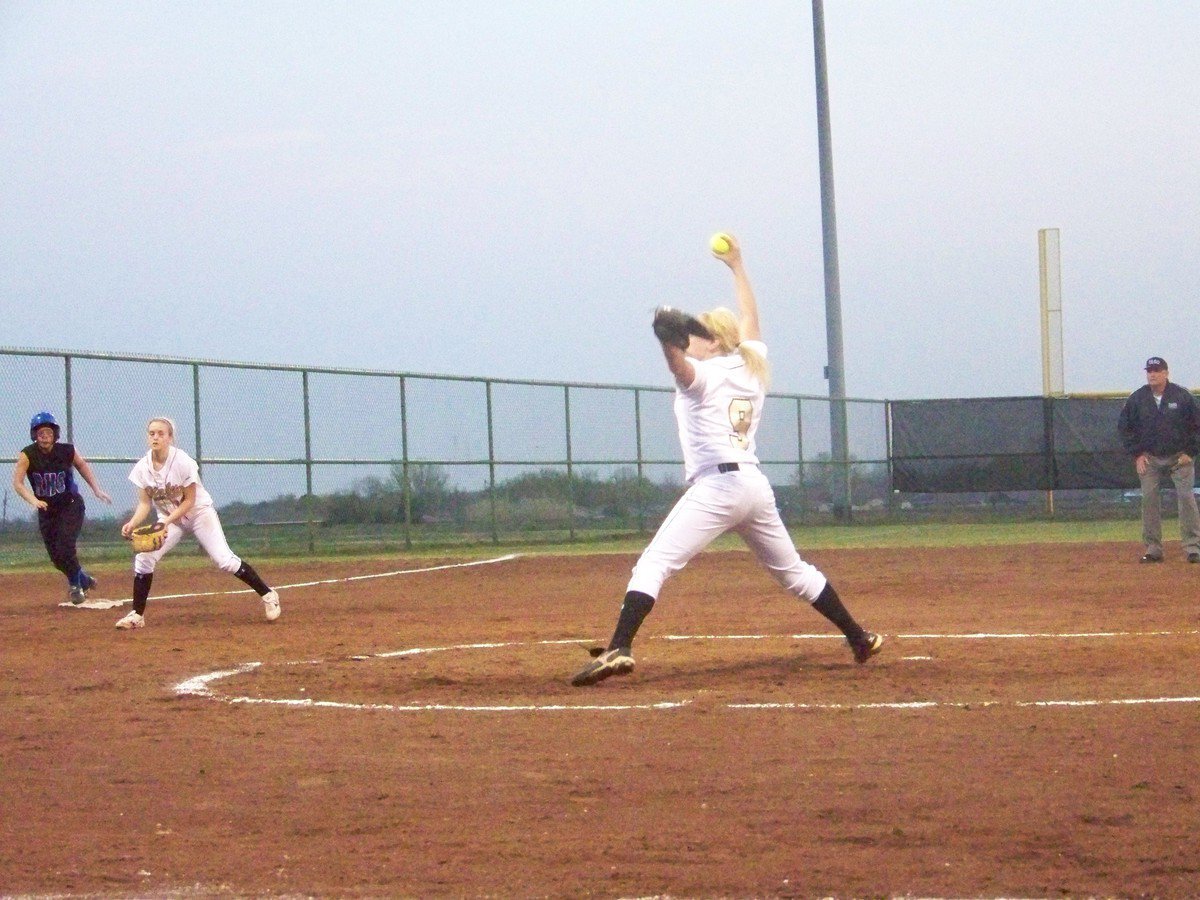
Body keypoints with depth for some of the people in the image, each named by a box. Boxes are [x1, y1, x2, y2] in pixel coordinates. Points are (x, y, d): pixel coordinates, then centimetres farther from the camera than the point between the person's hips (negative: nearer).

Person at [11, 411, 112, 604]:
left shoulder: (67, 451, -13)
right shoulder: (27, 456, -16)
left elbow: (83, 466, 7)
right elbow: (17, 483, -24)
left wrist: (97, 490, -1)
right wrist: (33, 500, -41)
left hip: (71, 506, -2)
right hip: (46, 510, 2)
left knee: (65, 546, -17)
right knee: (55, 555, 5)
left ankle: (75, 585, 4)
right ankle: (84, 581, 29)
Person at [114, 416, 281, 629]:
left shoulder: (182, 462, -24)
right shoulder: (142, 468, -11)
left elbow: (189, 501, -19)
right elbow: (145, 504, -7)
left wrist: (167, 522, -30)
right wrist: (132, 523, -26)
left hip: (199, 513, -4)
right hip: (168, 517, 4)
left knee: (225, 561, -14)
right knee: (143, 559, -12)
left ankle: (268, 596, -1)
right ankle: (137, 615, -1)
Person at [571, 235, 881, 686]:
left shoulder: (703, 375, -1)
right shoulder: (753, 368, 19)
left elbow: (681, 367, -26)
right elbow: (750, 323, 37)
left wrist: (669, 343, -48)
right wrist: (737, 268, 46)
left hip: (717, 485, -8)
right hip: (756, 486, 8)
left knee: (654, 564, -16)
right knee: (792, 570, 24)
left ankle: (619, 649, -33)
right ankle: (859, 638, 28)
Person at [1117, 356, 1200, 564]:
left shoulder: (1182, 396, -5)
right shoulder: (1136, 399, -1)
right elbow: (1124, 427, 7)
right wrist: (1137, 454, 0)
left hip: (1179, 456, -2)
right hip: (1149, 458, 2)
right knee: (1149, 500, -1)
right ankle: (1153, 548, 4)